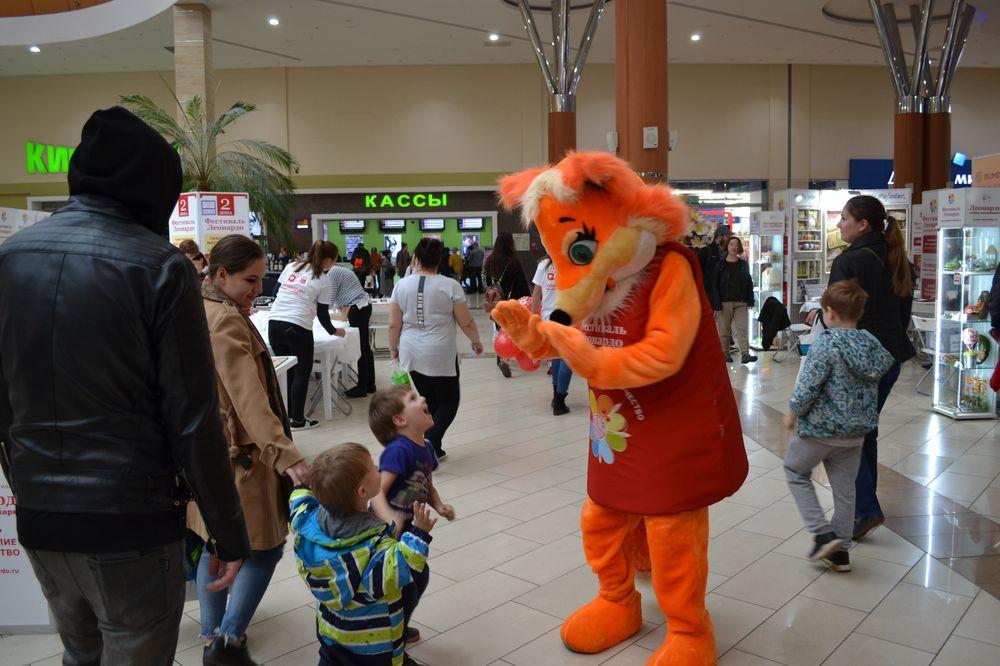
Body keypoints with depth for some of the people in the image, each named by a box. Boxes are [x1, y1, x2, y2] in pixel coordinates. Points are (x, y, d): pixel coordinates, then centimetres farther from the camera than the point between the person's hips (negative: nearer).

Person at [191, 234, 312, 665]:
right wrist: (286, 456, -35)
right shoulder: (227, 321, -19)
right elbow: (249, 398, -29)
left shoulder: (200, 312, 10)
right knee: (264, 547, 0)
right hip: (237, 455, -10)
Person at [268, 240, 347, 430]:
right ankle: (297, 420, 10)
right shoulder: (323, 281, 1)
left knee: (286, 372, 16)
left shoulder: (291, 267, 14)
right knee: (301, 374, 7)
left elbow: (276, 293, 16)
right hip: (298, 328, -5)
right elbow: (322, 314, 4)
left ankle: (286, 415, 22)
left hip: (274, 324, 6)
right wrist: (334, 331, 20)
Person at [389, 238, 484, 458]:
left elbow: (394, 325, 3)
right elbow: (466, 323, -4)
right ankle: (430, 442, -10)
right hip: (441, 355, -3)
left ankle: (432, 449, 17)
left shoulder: (401, 285, 0)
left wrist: (393, 349, 18)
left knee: (429, 400, 15)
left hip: (412, 356, 4)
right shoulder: (450, 286, -7)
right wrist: (476, 341, 14)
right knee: (449, 401, 9)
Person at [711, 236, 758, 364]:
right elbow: (714, 286, -4)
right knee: (724, 329, 4)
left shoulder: (743, 265, 10)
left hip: (741, 302, 2)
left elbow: (749, 283, 12)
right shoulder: (720, 265, 0)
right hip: (725, 302, -2)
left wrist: (750, 301, 3)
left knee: (742, 329, -5)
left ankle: (745, 354, -11)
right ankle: (725, 354, 15)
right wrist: (716, 305, -11)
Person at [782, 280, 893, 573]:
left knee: (796, 472, 15)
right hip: (857, 430, 6)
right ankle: (839, 551, 25)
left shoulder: (827, 343, -20)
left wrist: (793, 413, -7)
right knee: (845, 487, 16)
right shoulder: (871, 343, 0)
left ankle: (823, 533, 6)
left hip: (822, 426, -6)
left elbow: (808, 386, -23)